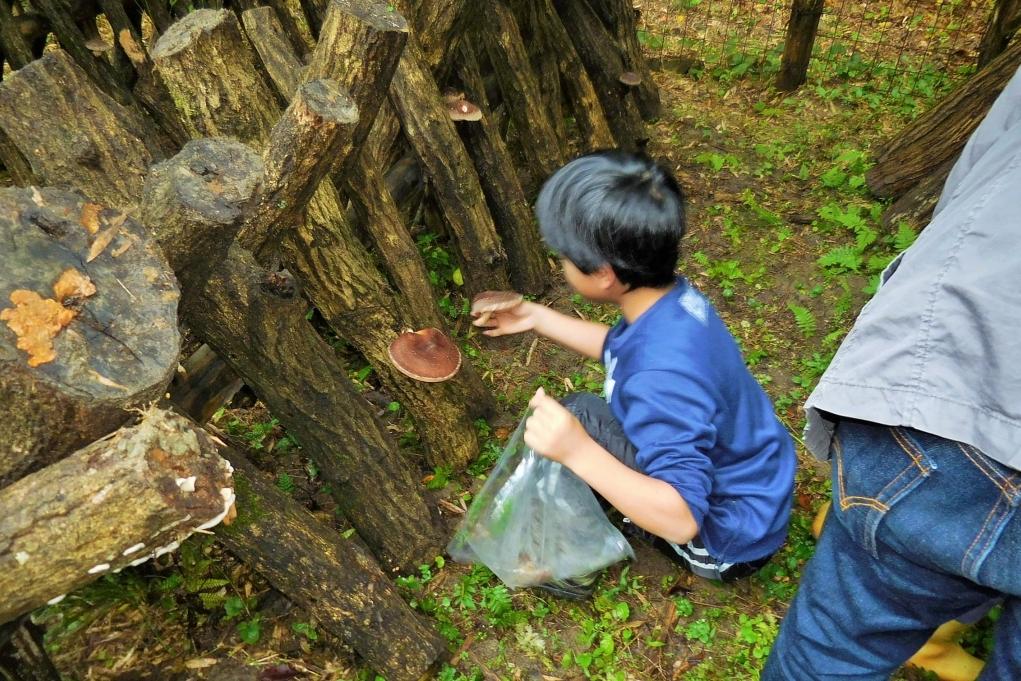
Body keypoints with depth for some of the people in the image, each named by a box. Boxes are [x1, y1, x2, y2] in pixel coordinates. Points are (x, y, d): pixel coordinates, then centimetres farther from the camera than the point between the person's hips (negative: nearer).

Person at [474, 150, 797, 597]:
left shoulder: (662, 377, -37)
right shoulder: (672, 300, -11)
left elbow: (682, 519, -35)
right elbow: (620, 348, 11)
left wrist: (579, 452, -44)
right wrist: (540, 319, 12)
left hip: (730, 542, -8)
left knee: (578, 417, -18)